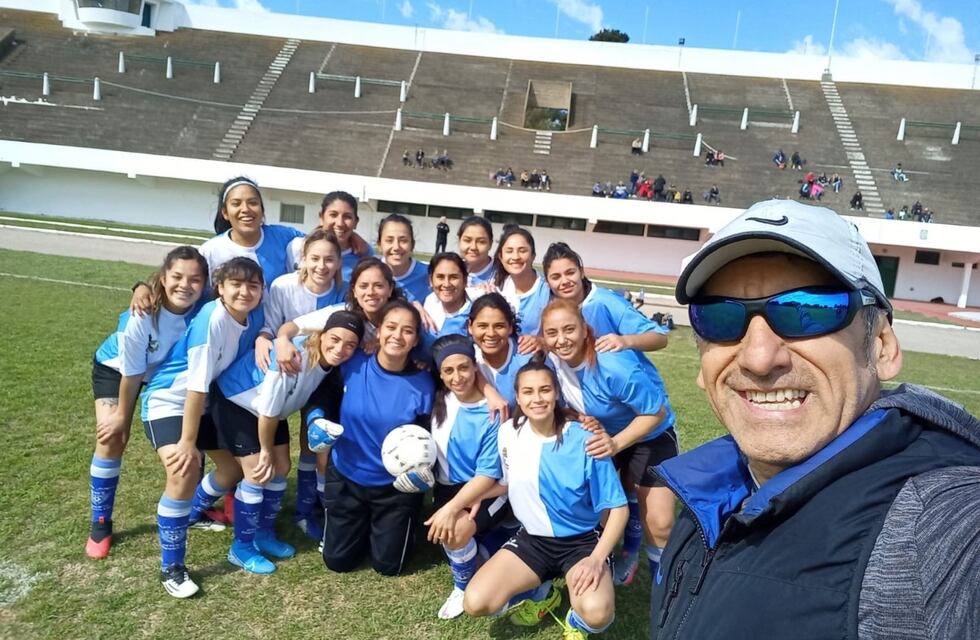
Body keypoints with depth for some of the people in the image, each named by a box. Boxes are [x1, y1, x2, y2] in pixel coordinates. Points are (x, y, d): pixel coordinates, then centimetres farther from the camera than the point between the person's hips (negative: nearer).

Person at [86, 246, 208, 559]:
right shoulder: (142, 316, -38)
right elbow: (132, 373, -25)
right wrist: (122, 415, -12)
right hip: (116, 369, -3)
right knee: (112, 439, -9)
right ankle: (100, 524, 9)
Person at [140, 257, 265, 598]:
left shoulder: (254, 315, -12)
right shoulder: (212, 319, -31)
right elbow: (196, 384, -30)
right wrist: (188, 442, -27)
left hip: (205, 403, 8)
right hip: (168, 401, -8)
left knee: (234, 466, 15)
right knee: (184, 470, -27)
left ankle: (194, 512, 47)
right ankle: (171, 568, -11)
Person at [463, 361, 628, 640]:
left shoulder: (583, 441, -19)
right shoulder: (508, 432, -8)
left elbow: (617, 507, -13)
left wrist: (596, 559, -24)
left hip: (582, 541, -4)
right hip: (532, 539, 4)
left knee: (596, 613, -33)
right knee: (475, 603, -15)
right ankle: (541, 591, 16)